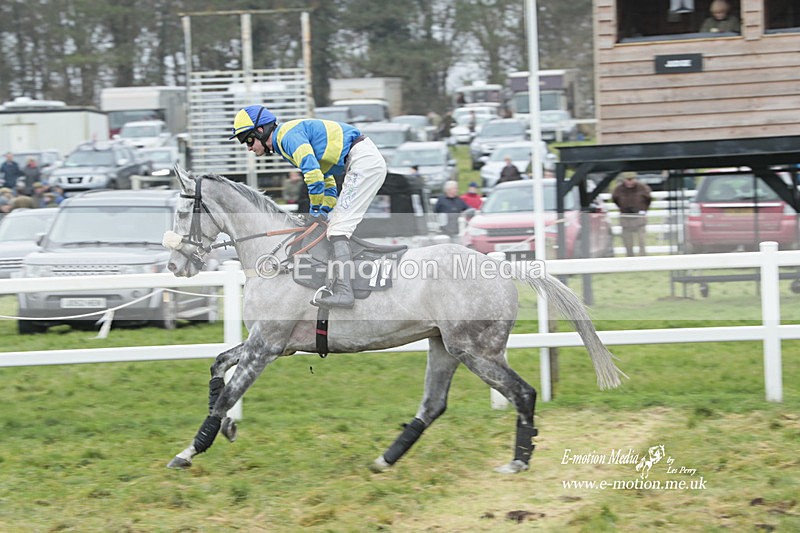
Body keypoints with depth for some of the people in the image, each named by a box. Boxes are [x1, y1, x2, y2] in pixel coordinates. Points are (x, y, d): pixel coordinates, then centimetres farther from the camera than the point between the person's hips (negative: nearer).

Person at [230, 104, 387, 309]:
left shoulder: (288, 134, -11)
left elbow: (312, 172, -22)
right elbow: (326, 179, 27)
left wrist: (316, 210, -9)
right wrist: (326, 211, 16)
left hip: (363, 161, -11)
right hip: (369, 162, 11)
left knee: (338, 227, -15)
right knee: (338, 225, 16)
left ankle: (343, 292, -24)